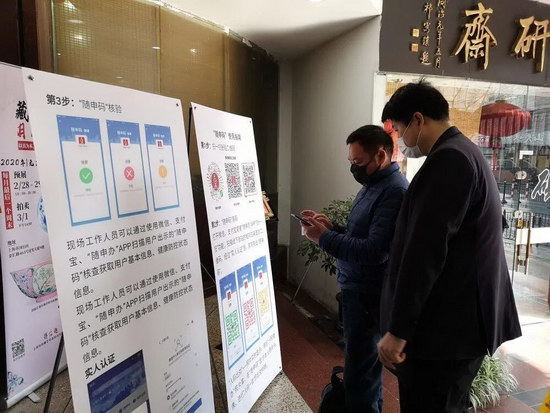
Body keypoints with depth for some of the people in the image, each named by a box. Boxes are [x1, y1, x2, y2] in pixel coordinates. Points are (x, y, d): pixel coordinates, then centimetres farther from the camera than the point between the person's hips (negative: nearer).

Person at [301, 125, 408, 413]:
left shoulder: (394, 191, -20)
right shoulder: (373, 185, 13)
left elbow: (375, 251, -28)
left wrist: (324, 238, -21)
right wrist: (331, 227, 1)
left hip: (368, 295, -10)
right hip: (358, 289, 10)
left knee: (359, 374, 1)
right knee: (365, 366, 23)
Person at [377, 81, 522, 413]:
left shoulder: (447, 159, -19)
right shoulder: (465, 153, 14)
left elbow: (425, 251, -24)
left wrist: (398, 329, -19)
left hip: (447, 326, -10)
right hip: (464, 319, 10)